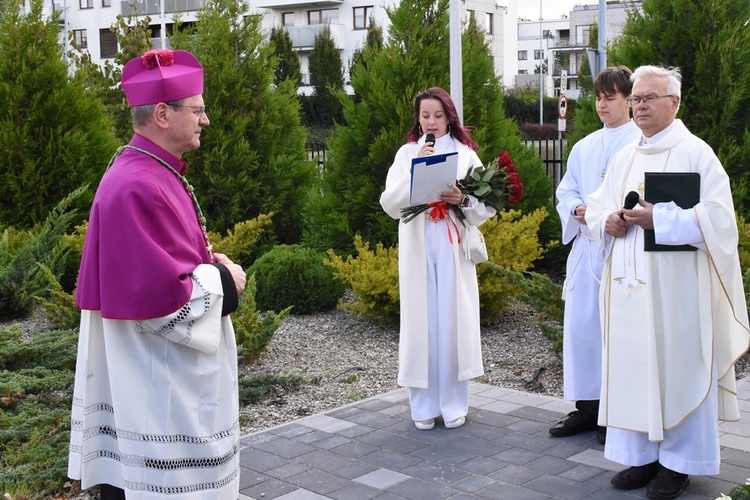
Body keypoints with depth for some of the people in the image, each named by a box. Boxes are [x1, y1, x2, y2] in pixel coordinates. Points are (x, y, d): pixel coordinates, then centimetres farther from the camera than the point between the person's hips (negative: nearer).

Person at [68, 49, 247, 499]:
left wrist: (210, 265, 3)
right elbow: (161, 296, -27)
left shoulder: (158, 174, 9)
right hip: (157, 389, -10)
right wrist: (223, 280, -12)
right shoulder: (137, 188, -23)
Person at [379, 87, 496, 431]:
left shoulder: (465, 153, 6)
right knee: (421, 321, 2)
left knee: (453, 320, 1)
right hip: (417, 250, 1)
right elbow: (390, 204, -3)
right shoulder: (407, 153, 8)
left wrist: (463, 200, -17)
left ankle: (453, 403, 13)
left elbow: (487, 206, 2)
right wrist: (416, 169, -13)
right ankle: (424, 405, 11)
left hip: (453, 249, 0)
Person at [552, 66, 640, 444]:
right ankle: (587, 406, 18)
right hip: (586, 248, 6)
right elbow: (565, 191, 16)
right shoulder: (584, 147, 16)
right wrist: (578, 210, -4)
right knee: (580, 325, 6)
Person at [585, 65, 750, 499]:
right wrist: (608, 220, -5)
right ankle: (643, 455, 20)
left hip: (675, 286, -6)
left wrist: (659, 219, -20)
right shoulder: (625, 158, 15)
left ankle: (679, 462, 13)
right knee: (633, 365, 8)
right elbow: (596, 204, 17)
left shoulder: (695, 153, -5)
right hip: (629, 284, 6)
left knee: (676, 366, 1)